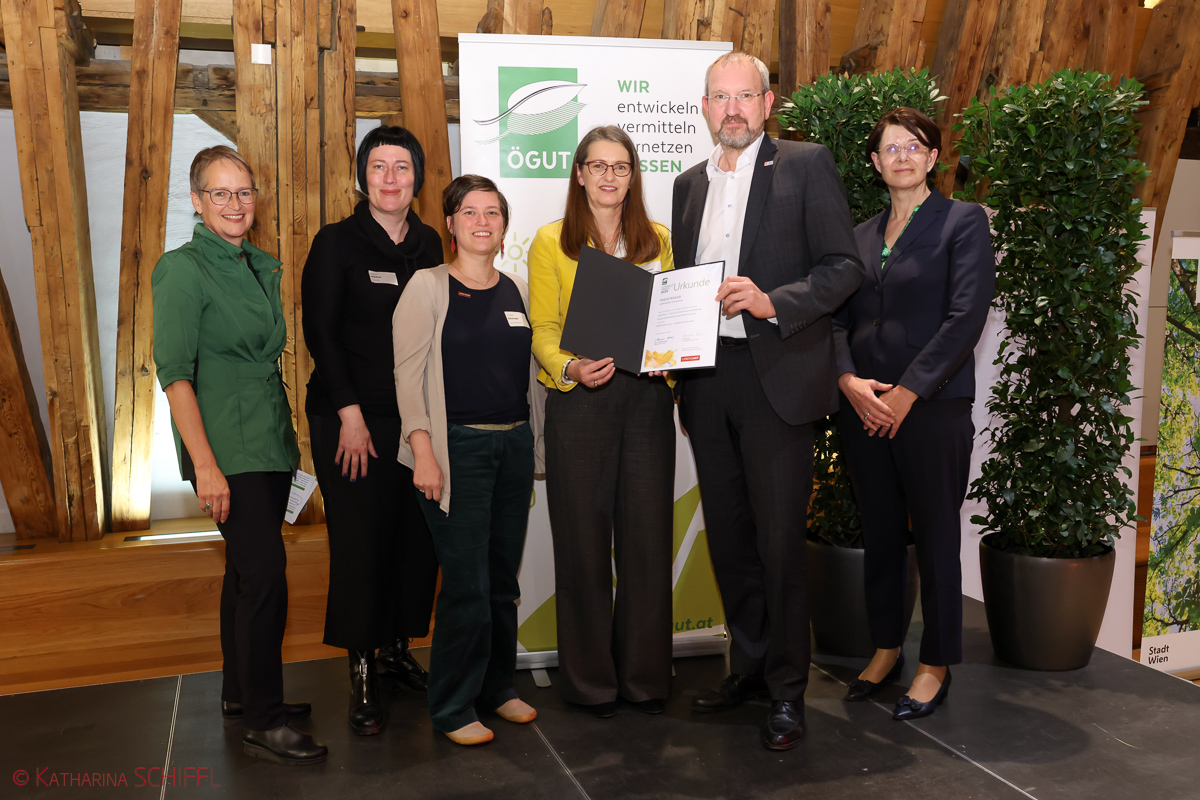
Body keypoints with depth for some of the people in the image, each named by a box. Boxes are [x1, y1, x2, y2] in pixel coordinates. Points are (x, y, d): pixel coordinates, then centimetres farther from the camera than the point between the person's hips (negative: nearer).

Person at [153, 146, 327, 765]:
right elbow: (175, 372, -14)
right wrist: (205, 465, -20)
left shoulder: (264, 267, 13)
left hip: (271, 445, 7)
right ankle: (263, 722, 2)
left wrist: (285, 433, 14)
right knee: (265, 574, -9)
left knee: (248, 569, 15)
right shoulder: (181, 269, -9)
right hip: (226, 450, -7)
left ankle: (241, 692, 29)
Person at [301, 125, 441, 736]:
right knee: (360, 542, -2)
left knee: (418, 537, 4)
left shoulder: (428, 244, 10)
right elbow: (320, 332, -6)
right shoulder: (338, 243, -2)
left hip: (417, 416, 4)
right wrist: (350, 414, -12)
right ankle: (362, 672, 11)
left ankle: (397, 646, 23)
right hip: (351, 417, -4)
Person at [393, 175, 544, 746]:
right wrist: (423, 452, -15)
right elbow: (407, 373, -7)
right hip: (458, 446, -5)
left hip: (515, 443, 5)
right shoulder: (428, 286, -2)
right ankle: (453, 707, 11)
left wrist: (532, 446, 14)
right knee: (466, 583, -4)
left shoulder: (518, 291, 12)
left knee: (503, 577, 12)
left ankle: (497, 685, 28)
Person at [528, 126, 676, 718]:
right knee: (584, 538, 2)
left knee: (648, 535, 4)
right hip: (578, 400, -2)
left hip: (646, 398, 3)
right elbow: (543, 330, 0)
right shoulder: (551, 241, 6)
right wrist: (570, 367, -19)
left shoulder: (657, 240, 15)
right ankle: (590, 679, 16)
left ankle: (644, 674, 18)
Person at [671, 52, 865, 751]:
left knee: (780, 539, -1)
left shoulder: (807, 165, 0)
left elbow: (845, 266, -6)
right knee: (729, 535, 12)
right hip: (707, 379, 6)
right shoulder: (691, 183, 17)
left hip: (776, 377, -5)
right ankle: (749, 666, 28)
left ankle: (788, 691, 13)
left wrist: (772, 302, -19)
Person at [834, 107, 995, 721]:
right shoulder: (861, 235, 15)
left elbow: (965, 317, -10)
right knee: (879, 535, 12)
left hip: (932, 407, -5)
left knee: (935, 538, 3)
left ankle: (936, 667, 17)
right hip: (863, 408, 5)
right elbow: (839, 317, 10)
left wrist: (907, 392, -14)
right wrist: (848, 379, -8)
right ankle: (885, 650, 26)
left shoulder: (963, 222, 0)